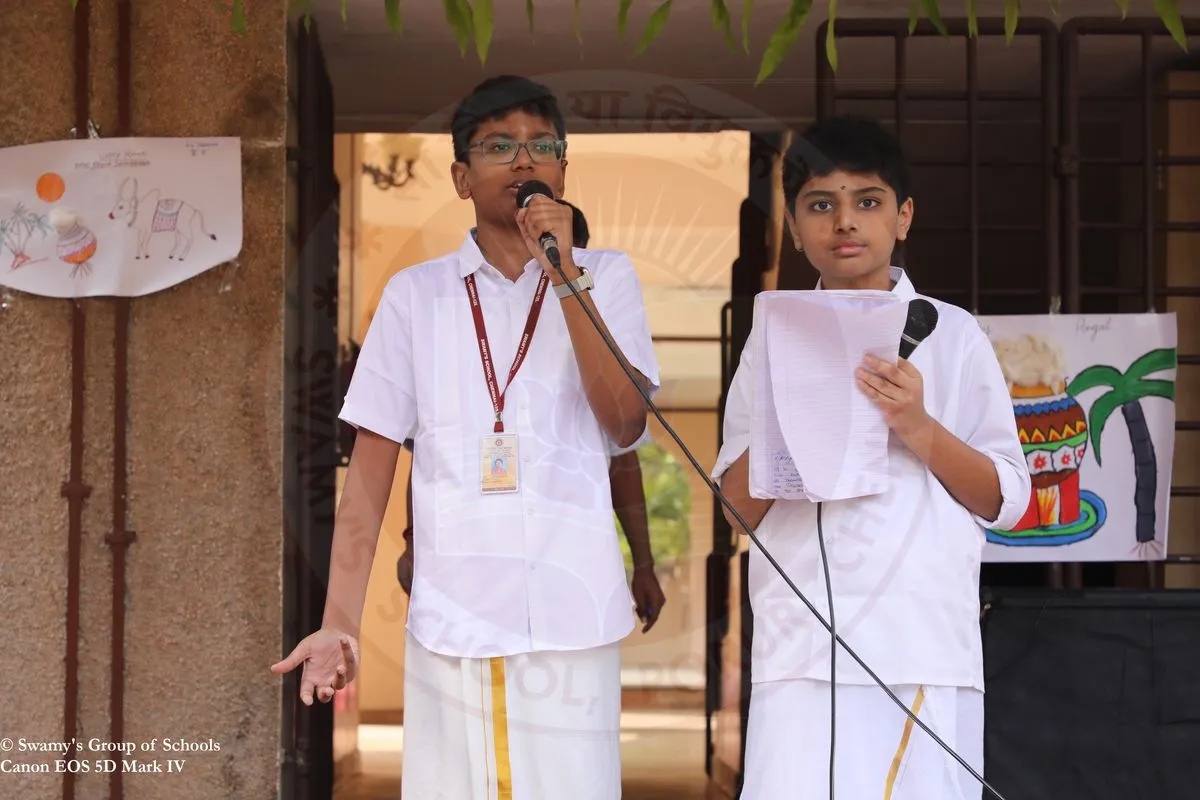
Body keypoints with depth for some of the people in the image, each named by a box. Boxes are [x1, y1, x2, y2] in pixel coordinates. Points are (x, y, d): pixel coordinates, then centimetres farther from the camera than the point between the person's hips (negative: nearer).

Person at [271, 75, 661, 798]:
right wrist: (341, 621, -2)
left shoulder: (605, 278, 8)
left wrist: (565, 277, -11)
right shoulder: (416, 293, 9)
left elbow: (626, 425, -5)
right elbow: (372, 467, 6)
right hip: (450, 622, 1)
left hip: (572, 622, -1)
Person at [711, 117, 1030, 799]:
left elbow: (1007, 501, 5)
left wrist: (919, 426, -10)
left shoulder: (953, 335, 7)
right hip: (801, 648, 1)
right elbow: (739, 510, 10)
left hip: (926, 646, -1)